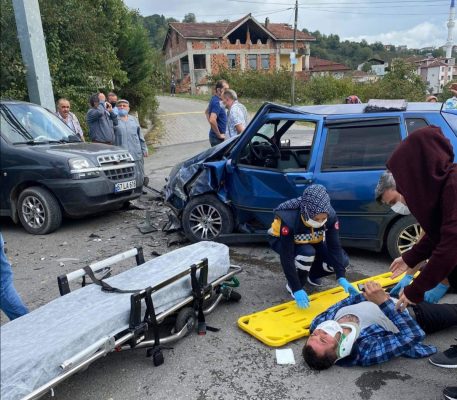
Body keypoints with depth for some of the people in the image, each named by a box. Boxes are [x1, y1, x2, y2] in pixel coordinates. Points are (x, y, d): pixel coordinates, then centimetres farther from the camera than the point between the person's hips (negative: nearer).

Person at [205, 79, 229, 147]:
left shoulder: (215, 99, 8)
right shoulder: (217, 102, -21)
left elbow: (206, 112, 25)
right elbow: (212, 120, -34)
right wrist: (219, 135, -22)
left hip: (214, 136, 9)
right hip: (217, 138, -9)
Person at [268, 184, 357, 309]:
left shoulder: (331, 216, -28)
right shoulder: (289, 219, -40)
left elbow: (334, 247, -24)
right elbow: (286, 257, -38)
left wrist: (341, 278, -32)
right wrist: (297, 289, -39)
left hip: (312, 242, 4)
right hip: (281, 240, -4)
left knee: (342, 260, -14)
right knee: (307, 253, -37)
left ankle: (311, 275, 13)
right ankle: (292, 285, -9)